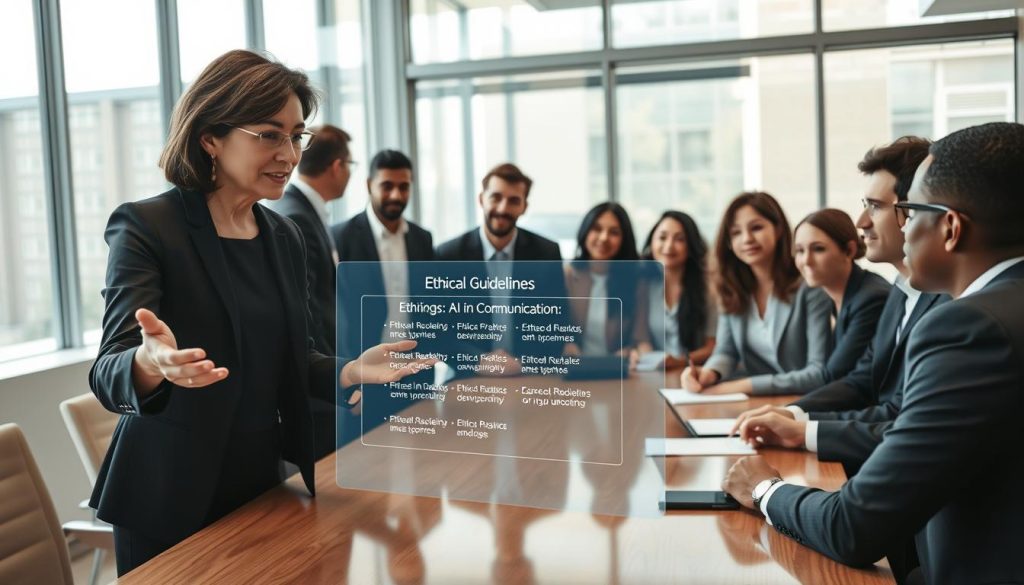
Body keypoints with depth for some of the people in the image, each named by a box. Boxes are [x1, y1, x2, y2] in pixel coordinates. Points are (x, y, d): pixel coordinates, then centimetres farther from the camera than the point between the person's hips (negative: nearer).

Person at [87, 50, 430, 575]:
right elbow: (107, 374, -20)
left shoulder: (285, 237, 4)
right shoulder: (146, 227, -13)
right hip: (172, 498, -5)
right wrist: (151, 363, -42)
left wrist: (349, 371, -8)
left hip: (262, 482, 6)